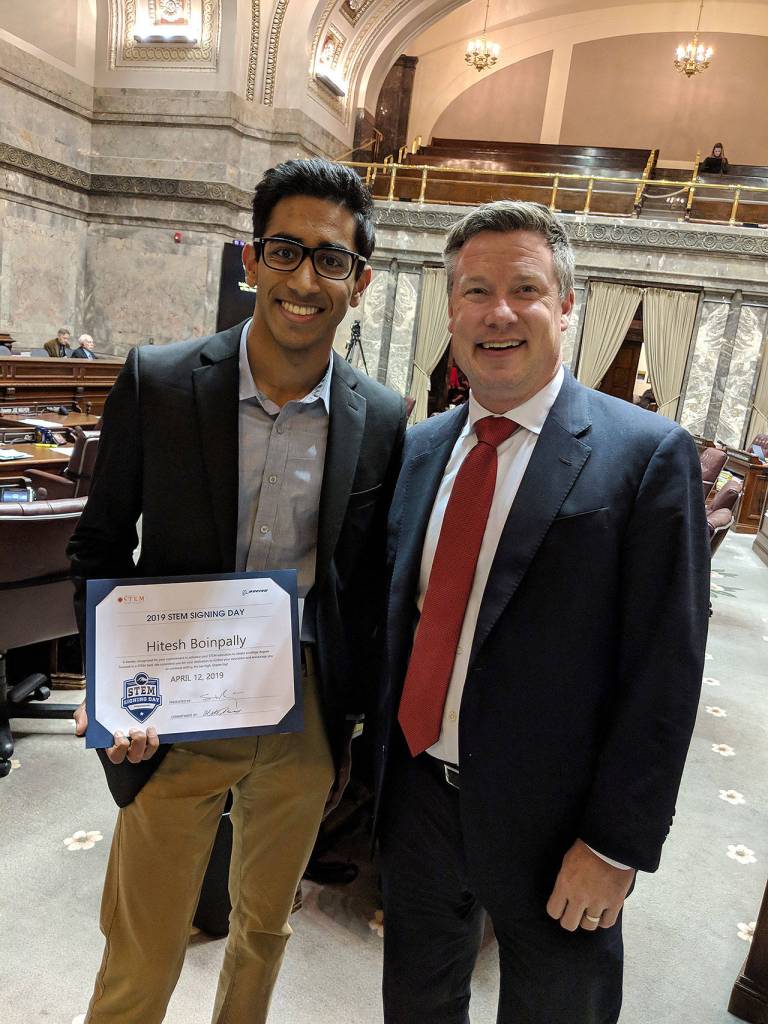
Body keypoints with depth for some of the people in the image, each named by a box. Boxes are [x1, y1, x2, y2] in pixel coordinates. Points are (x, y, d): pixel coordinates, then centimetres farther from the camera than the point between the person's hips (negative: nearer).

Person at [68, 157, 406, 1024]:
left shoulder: (383, 420, -5)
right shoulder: (156, 382, -10)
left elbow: (366, 581, 4)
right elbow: (99, 547, -2)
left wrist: (349, 717, 5)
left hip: (305, 722, 2)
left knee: (264, 928, 25)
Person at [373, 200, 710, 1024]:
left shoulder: (648, 454, -14)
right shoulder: (421, 448, 2)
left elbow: (665, 669, -15)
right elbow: (396, 612, 8)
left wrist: (617, 843, -13)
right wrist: (381, 755, 8)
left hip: (547, 817, -4)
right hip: (416, 793, 5)